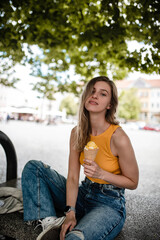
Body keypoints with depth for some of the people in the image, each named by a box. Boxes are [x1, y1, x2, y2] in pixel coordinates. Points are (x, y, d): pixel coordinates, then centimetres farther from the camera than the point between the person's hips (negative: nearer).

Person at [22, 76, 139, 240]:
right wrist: (70, 212, -14)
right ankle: (49, 221, -9)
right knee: (33, 167, -2)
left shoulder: (118, 138, -22)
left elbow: (133, 182, -9)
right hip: (83, 194, 6)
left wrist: (101, 173, -22)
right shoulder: (77, 132, -5)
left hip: (110, 204, -6)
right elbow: (72, 177, -5)